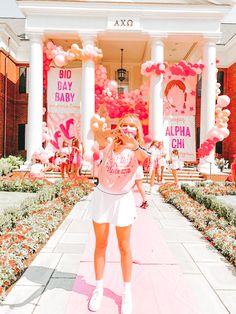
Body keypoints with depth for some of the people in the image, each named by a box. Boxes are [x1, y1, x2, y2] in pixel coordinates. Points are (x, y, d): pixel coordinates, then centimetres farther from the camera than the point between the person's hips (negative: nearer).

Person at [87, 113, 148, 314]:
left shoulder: (136, 150, -11)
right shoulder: (108, 145, -11)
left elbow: (144, 157, -36)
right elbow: (95, 126, -32)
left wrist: (134, 144, -57)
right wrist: (109, 132, -54)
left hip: (123, 200, 0)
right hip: (102, 197, 1)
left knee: (124, 247, 10)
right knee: (100, 245, 13)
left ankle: (127, 292, 29)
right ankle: (98, 289, 32)